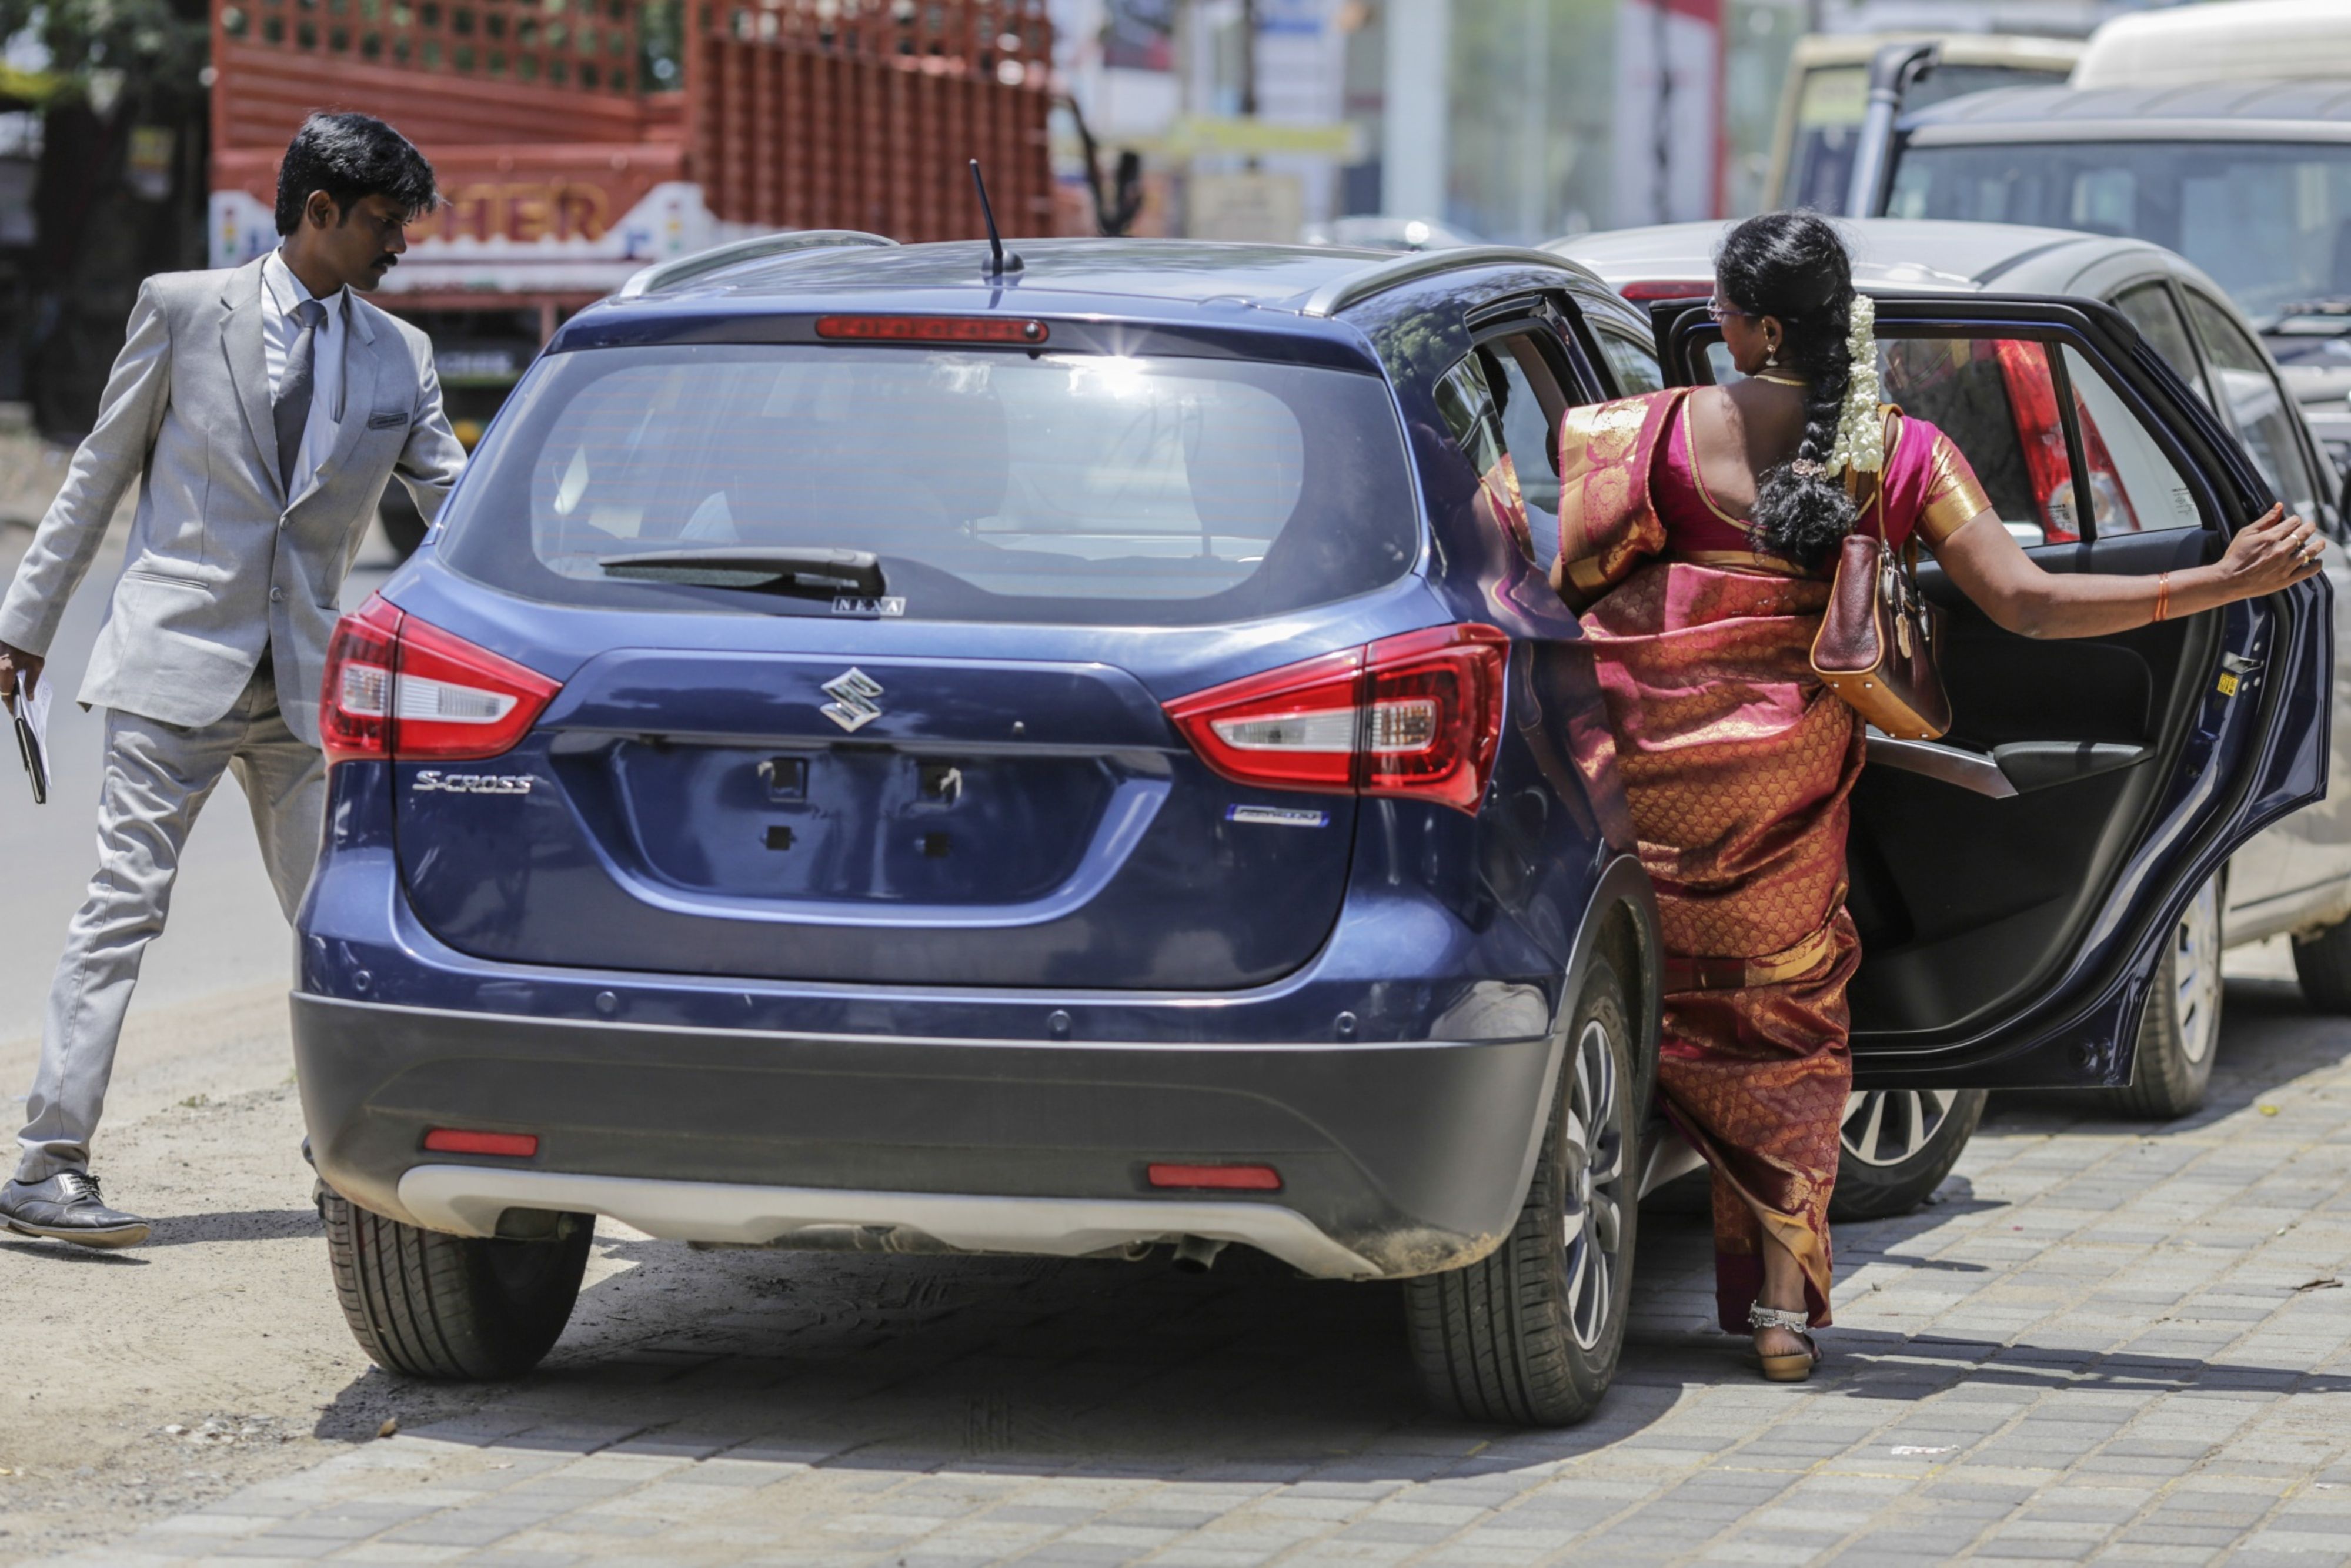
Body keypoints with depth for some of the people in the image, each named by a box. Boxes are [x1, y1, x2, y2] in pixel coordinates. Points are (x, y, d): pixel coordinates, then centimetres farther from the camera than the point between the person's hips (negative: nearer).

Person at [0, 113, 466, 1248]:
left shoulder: (399, 357, 9)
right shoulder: (183, 310, -1)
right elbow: (102, 471, 6)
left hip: (304, 683, 4)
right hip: (176, 661, -4)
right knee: (124, 905, -10)